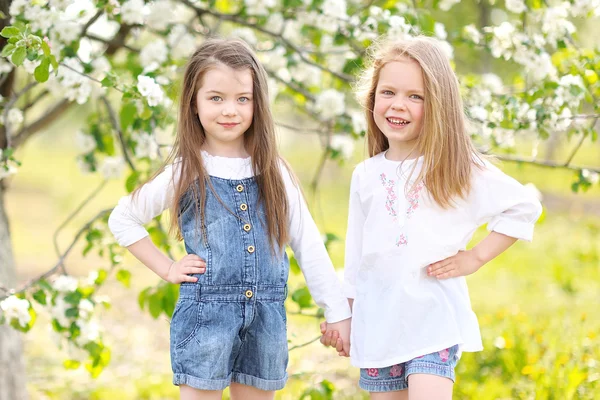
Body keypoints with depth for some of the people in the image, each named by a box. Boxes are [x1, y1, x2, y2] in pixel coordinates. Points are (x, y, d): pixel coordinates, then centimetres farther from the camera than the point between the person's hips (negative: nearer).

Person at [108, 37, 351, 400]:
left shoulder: (273, 172, 4)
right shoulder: (184, 174, -1)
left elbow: (308, 244, 6)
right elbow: (122, 220, 9)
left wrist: (338, 313, 2)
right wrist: (168, 269, 1)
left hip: (266, 316, 3)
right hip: (204, 313, -2)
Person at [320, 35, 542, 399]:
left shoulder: (456, 168, -5)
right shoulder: (365, 176, 7)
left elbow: (524, 207, -1)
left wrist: (475, 258, -5)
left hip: (435, 322, -4)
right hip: (377, 325, 4)